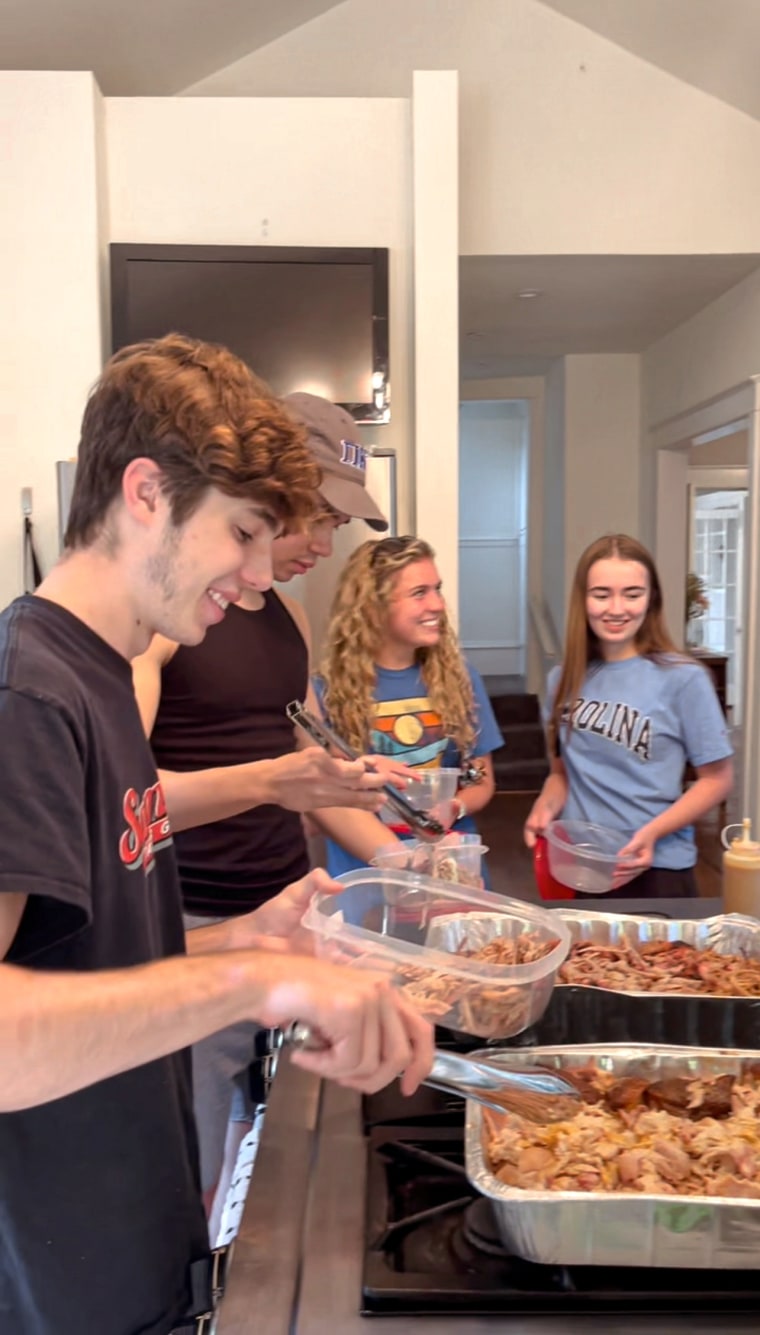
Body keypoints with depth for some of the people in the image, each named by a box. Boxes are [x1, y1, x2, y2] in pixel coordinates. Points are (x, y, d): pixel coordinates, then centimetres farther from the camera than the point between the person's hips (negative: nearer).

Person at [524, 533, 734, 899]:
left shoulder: (682, 679, -10)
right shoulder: (563, 679, 3)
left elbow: (716, 779, -6)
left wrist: (652, 833, -18)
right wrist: (545, 808, -8)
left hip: (655, 869, -3)